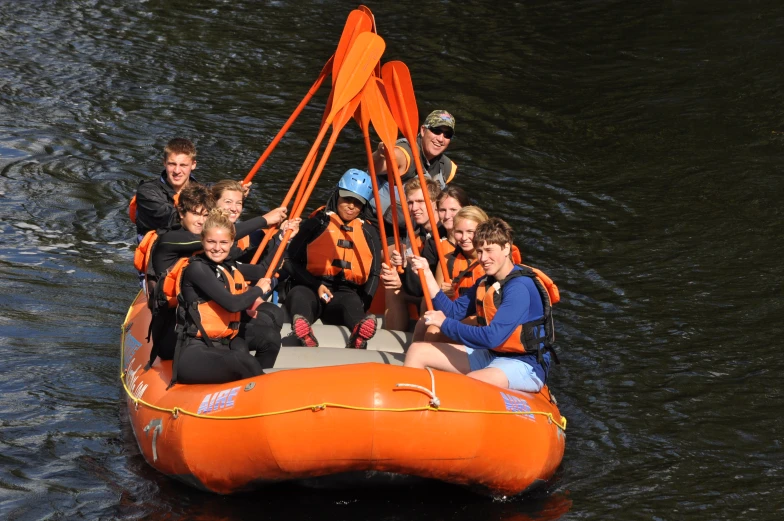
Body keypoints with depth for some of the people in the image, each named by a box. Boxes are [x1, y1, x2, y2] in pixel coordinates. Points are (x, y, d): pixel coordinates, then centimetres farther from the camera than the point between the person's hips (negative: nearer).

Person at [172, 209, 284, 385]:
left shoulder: (230, 268, 14)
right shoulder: (196, 269, -11)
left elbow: (267, 272, 37)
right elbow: (232, 303, -21)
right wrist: (258, 290, -4)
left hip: (223, 348, 9)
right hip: (194, 356, -9)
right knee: (241, 360, -35)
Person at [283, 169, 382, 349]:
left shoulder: (369, 233, 19)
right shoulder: (317, 223, 12)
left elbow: (373, 275, 17)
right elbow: (291, 261, 8)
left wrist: (362, 304, -2)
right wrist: (316, 285, -7)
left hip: (346, 294, 1)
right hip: (311, 290, -1)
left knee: (352, 302, -37)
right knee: (299, 294, -39)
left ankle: (358, 336, -72)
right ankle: (304, 334, -73)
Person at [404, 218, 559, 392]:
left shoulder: (520, 288, -21)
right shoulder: (486, 282, 9)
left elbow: (492, 337, -29)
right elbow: (454, 311, 6)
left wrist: (445, 323, -18)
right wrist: (427, 275, -2)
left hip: (525, 366, -9)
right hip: (490, 355, 10)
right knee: (418, 350, 6)